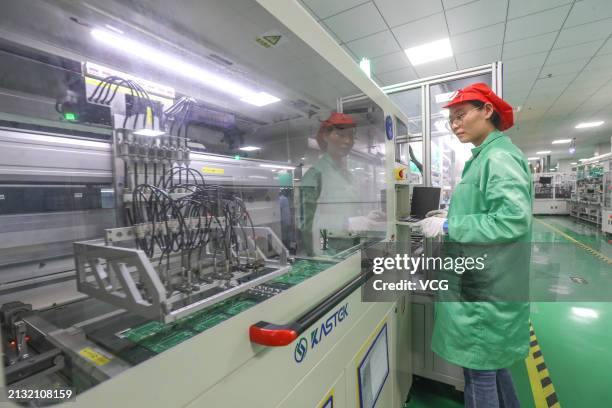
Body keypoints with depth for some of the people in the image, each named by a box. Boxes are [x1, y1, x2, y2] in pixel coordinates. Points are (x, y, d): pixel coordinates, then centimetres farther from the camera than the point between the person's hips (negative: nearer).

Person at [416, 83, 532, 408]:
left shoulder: (500, 156, -15)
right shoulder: (484, 157, 13)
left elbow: (514, 220, -25)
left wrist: (448, 227, -21)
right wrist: (452, 217, 8)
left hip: (487, 286, -9)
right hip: (482, 280, 9)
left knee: (479, 368, 7)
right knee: (490, 362, 24)